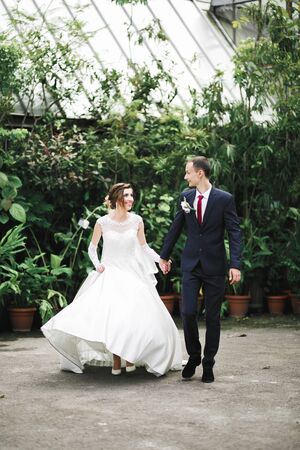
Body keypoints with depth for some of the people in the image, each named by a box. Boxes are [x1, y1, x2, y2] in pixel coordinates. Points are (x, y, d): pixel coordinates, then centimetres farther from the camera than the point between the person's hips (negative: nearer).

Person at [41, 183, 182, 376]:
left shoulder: (137, 221, -1)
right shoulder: (103, 222, -4)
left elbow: (144, 247, 10)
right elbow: (92, 248, 10)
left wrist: (161, 259, -4)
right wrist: (97, 264, -6)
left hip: (132, 275, 1)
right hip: (109, 275, -1)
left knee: (133, 315, -10)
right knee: (110, 318, -10)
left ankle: (130, 357, 7)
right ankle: (116, 362, 1)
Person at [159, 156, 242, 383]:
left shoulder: (225, 199, -6)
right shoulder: (185, 197, 4)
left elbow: (234, 232, -8)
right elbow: (176, 228, 14)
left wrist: (235, 265, -16)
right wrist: (164, 256, 20)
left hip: (215, 266, -2)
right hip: (191, 264, 2)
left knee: (212, 318, 5)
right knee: (188, 313, -6)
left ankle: (208, 364, 18)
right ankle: (193, 356, 16)